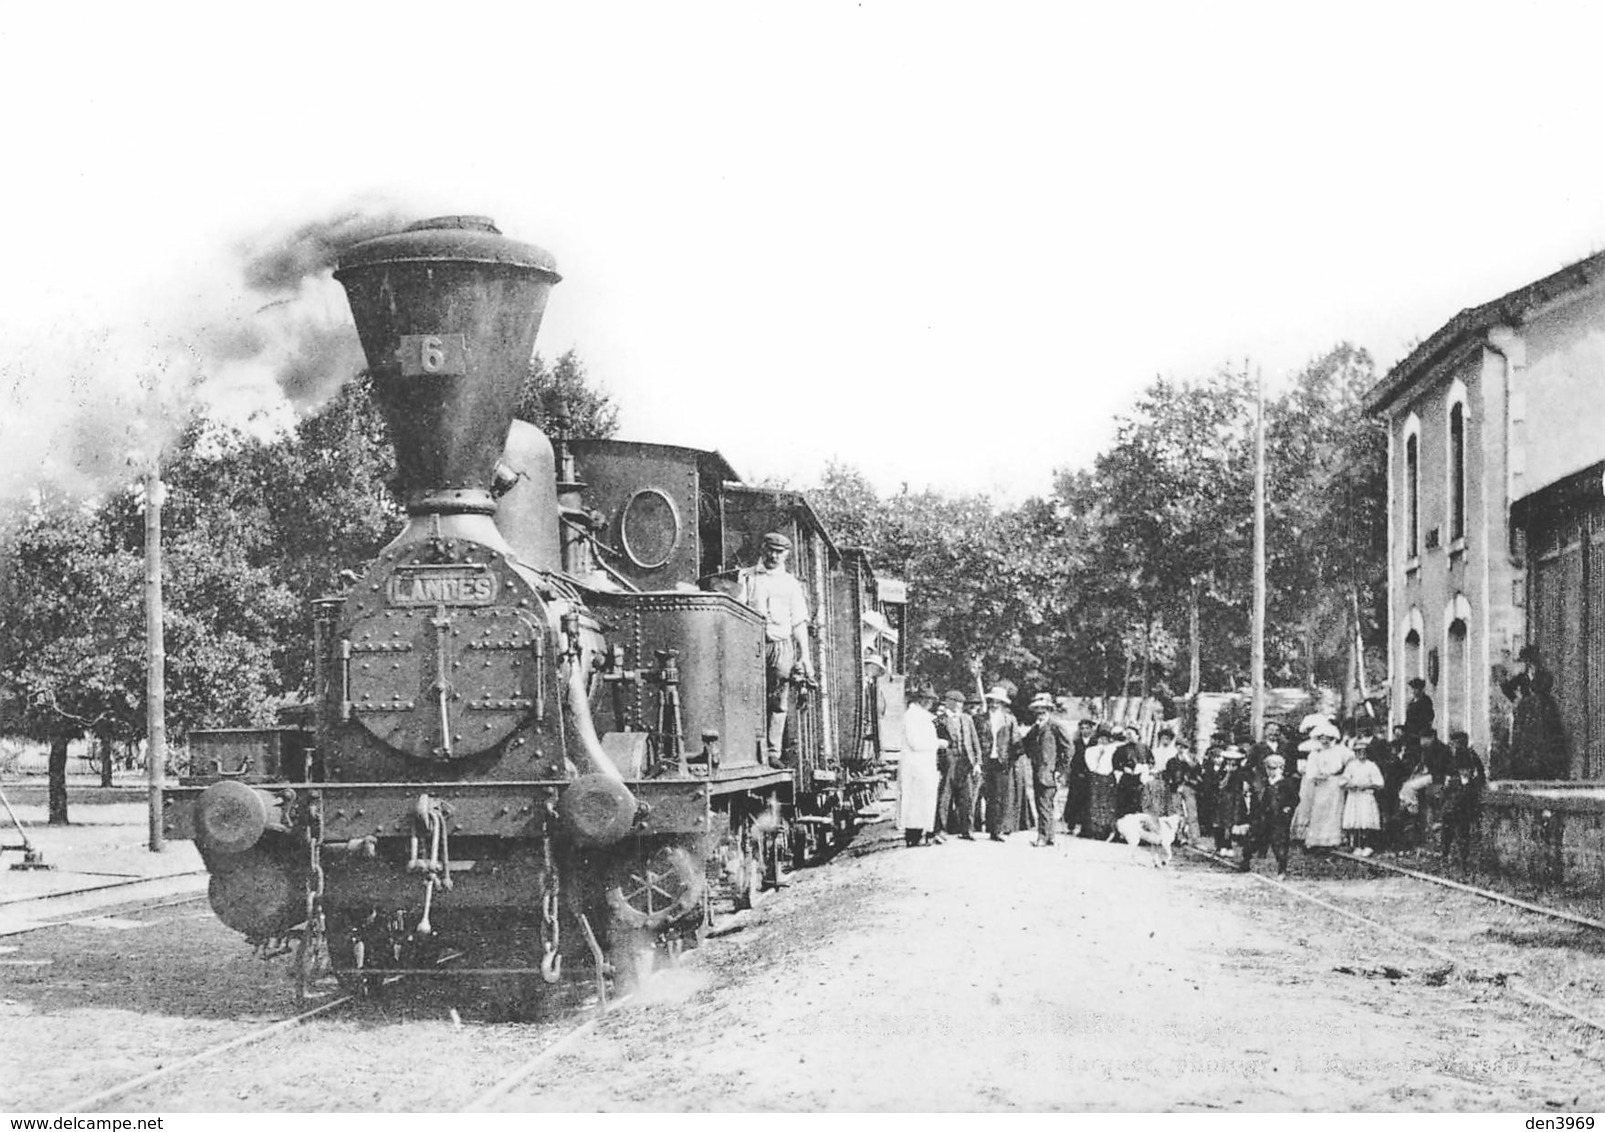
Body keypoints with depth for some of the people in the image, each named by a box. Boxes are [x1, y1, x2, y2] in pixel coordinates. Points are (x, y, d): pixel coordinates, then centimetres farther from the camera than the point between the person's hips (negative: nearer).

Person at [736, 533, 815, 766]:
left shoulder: (791, 584, 16)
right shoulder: (748, 577, 12)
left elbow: (799, 622, 14)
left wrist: (804, 654, 5)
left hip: (781, 644, 1)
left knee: (779, 703, -4)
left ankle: (773, 752, -3)